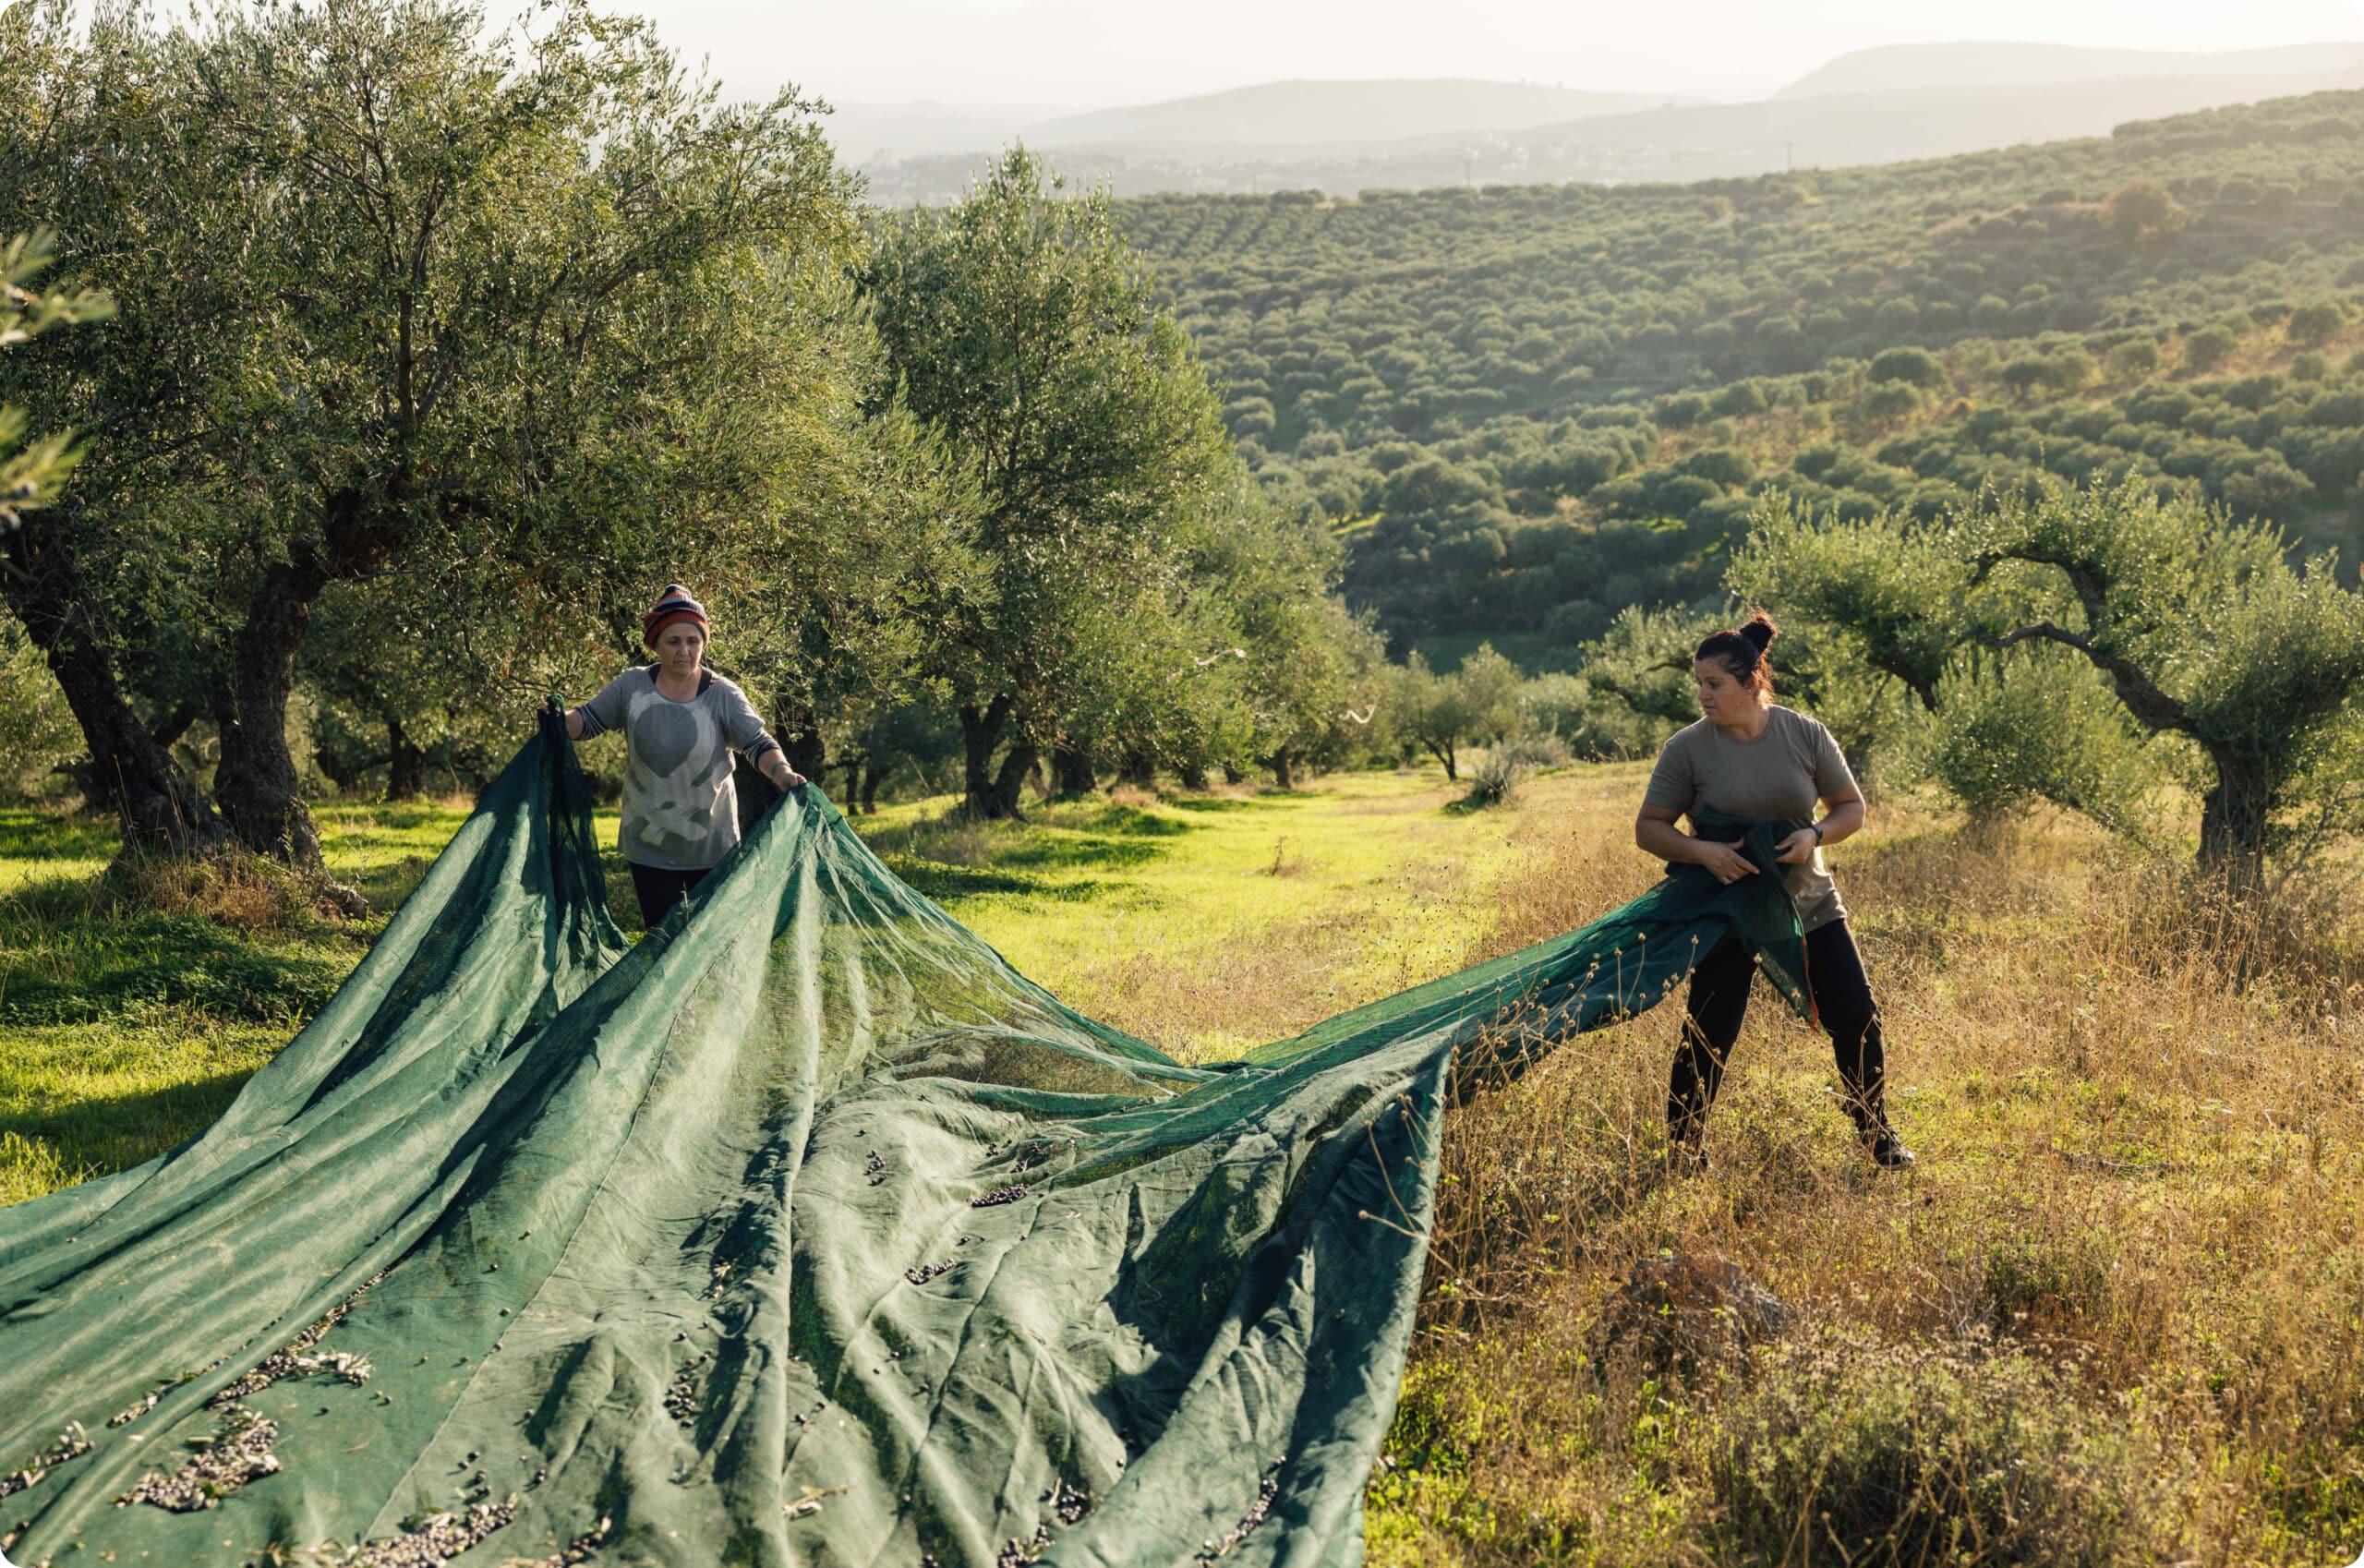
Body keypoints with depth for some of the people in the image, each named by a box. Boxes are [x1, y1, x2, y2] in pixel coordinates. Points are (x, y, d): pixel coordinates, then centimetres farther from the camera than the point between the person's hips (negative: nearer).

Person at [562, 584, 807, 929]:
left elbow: (759, 745, -11)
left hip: (711, 844, -1)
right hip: (649, 845, 1)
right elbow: (587, 721, 3)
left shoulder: (723, 696, -10)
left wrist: (782, 773, -30)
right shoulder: (631, 687, -4)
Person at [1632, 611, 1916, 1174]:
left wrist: (1815, 836, -18)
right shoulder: (1687, 747, -11)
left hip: (1810, 905, 2)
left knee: (1857, 1020, 3)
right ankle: (1683, 1152, 12)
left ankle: (1878, 1136, 24)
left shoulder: (1805, 734, -6)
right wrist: (1702, 851, -24)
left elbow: (1851, 807, 3)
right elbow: (1648, 828, -7)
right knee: (1707, 1037, -3)